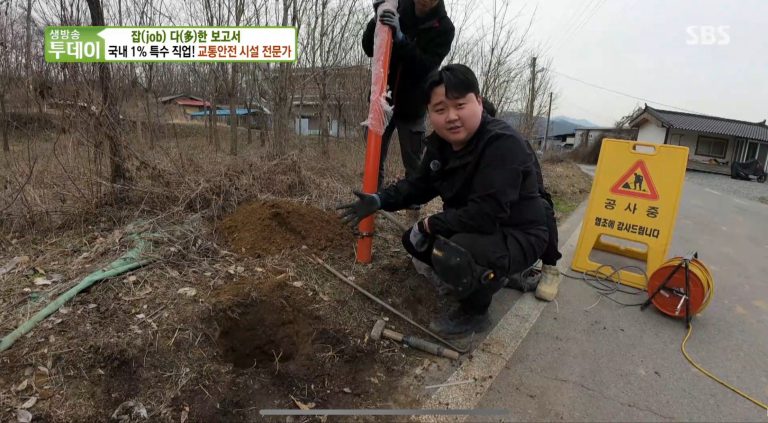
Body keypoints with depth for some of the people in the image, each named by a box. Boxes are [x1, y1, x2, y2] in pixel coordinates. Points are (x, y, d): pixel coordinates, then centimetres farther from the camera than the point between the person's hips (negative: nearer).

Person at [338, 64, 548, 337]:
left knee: (450, 256, -34)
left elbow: (486, 215, -34)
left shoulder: (503, 144, -28)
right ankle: (489, 277, 20)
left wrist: (431, 224, -21)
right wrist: (378, 201, -7)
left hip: (518, 236, -9)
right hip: (474, 228, 9)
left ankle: (475, 313, -1)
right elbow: (419, 184, 9)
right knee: (414, 240, 10)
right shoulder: (440, 143, 0)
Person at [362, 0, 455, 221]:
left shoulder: (443, 28, -11)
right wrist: (377, 19, -23)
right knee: (374, 160, 5)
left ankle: (414, 211, 12)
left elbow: (427, 66, -23)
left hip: (411, 108, -2)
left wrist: (401, 39, -35)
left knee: (413, 165, 2)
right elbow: (368, 49, -5)